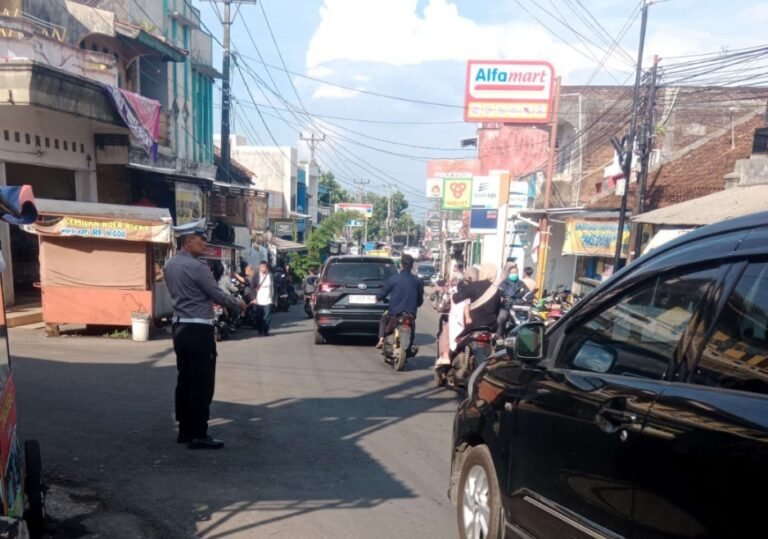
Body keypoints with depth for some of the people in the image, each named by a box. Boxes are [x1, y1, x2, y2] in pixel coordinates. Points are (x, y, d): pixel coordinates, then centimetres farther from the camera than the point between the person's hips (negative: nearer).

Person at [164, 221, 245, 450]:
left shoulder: (170, 266, 11)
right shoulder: (197, 266, -16)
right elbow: (217, 294, -11)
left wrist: (207, 302, 23)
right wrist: (238, 303, 5)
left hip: (180, 328, 9)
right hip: (199, 330, -9)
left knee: (185, 381, 13)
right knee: (202, 384, -3)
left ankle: (185, 430, 21)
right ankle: (198, 435, 1)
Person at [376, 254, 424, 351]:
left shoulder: (393, 279, -8)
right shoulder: (418, 281, -1)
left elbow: (381, 295, -1)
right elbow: (420, 301, 7)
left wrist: (378, 296, 22)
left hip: (394, 314, -1)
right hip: (411, 314, 1)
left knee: (383, 320, 28)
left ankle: (381, 339, 10)